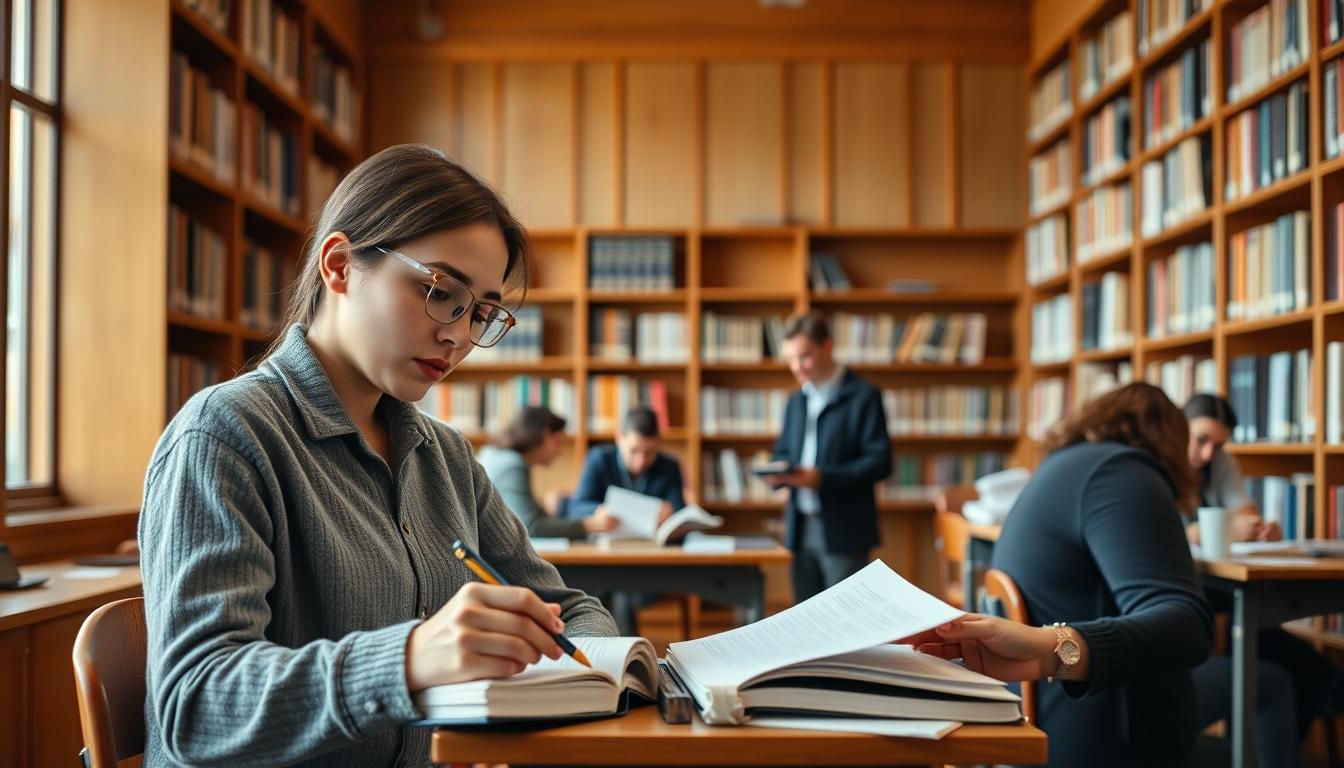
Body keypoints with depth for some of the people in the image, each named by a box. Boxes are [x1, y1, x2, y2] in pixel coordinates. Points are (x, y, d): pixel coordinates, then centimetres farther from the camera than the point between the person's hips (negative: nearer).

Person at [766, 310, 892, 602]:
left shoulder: (863, 397, -5)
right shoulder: (796, 401, 16)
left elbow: (880, 462, -12)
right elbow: (783, 452, 21)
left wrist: (822, 477, -22)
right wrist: (777, 471, -3)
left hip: (843, 532, -6)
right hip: (802, 530, 6)